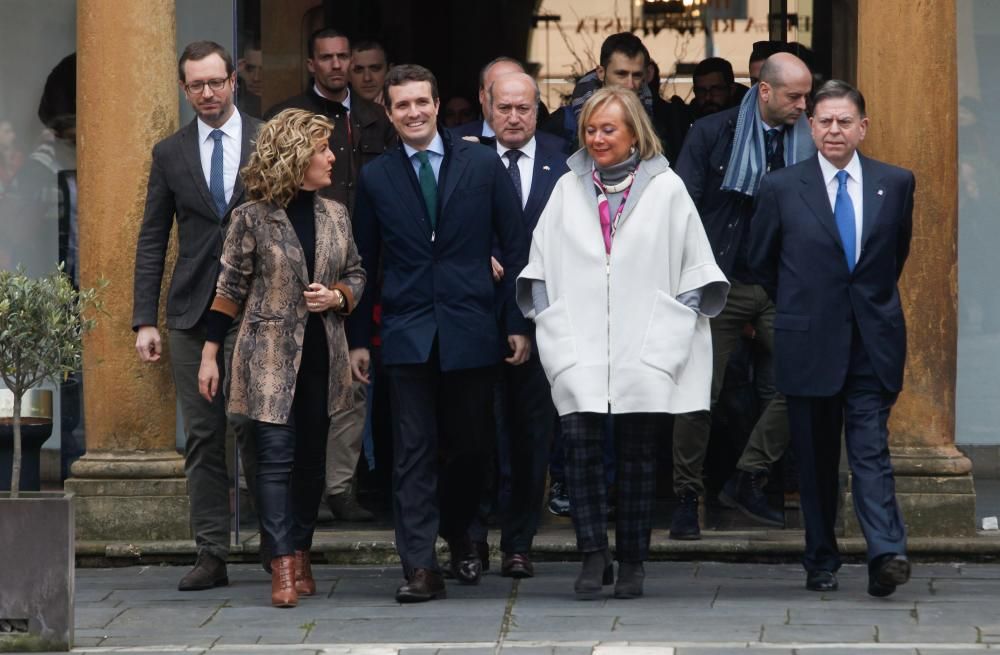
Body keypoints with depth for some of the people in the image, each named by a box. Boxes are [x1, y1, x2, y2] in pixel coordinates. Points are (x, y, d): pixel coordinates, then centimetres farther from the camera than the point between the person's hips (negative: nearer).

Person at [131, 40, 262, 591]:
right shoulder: (170, 154, 10)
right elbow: (152, 241, 10)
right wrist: (144, 320, 3)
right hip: (191, 313, 2)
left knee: (254, 431, -4)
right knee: (203, 438, 2)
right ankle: (211, 555, 5)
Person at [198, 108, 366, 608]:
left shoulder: (335, 216, 8)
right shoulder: (253, 219, -5)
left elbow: (356, 274, 18)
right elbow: (230, 289, -1)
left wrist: (338, 296, -5)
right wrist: (209, 355, -1)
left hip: (321, 356, 4)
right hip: (270, 356, -4)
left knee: (311, 459, 8)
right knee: (276, 456, -10)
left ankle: (300, 554, 18)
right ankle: (283, 566, -12)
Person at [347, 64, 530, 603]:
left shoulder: (482, 165, 2)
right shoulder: (375, 178, 5)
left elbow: (515, 248, 4)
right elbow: (364, 263, 10)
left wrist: (519, 323, -1)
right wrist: (357, 338, 7)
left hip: (470, 330, 0)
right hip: (407, 334, 0)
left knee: (471, 445, 8)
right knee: (414, 451, -3)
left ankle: (457, 536, 33)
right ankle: (420, 567, -4)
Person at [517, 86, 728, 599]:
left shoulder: (666, 190, 6)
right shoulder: (568, 190, 13)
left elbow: (695, 271, 7)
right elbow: (540, 268, 14)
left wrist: (672, 331, -2)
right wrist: (551, 325, 3)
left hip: (644, 351, -1)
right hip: (581, 352, 1)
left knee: (638, 456, 2)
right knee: (579, 442, -14)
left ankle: (632, 562, 11)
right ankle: (593, 554, -8)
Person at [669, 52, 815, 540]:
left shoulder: (806, 143, 6)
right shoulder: (713, 134, -2)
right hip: (721, 282, -3)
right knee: (702, 392, -2)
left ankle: (748, 479, 4)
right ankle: (686, 497, 9)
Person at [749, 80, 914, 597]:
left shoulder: (896, 183, 4)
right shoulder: (782, 188, 0)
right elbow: (761, 262, 13)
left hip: (873, 344, 0)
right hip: (809, 343, 0)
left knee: (871, 450, -10)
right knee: (816, 460, 6)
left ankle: (887, 554, -19)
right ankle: (821, 563, 14)